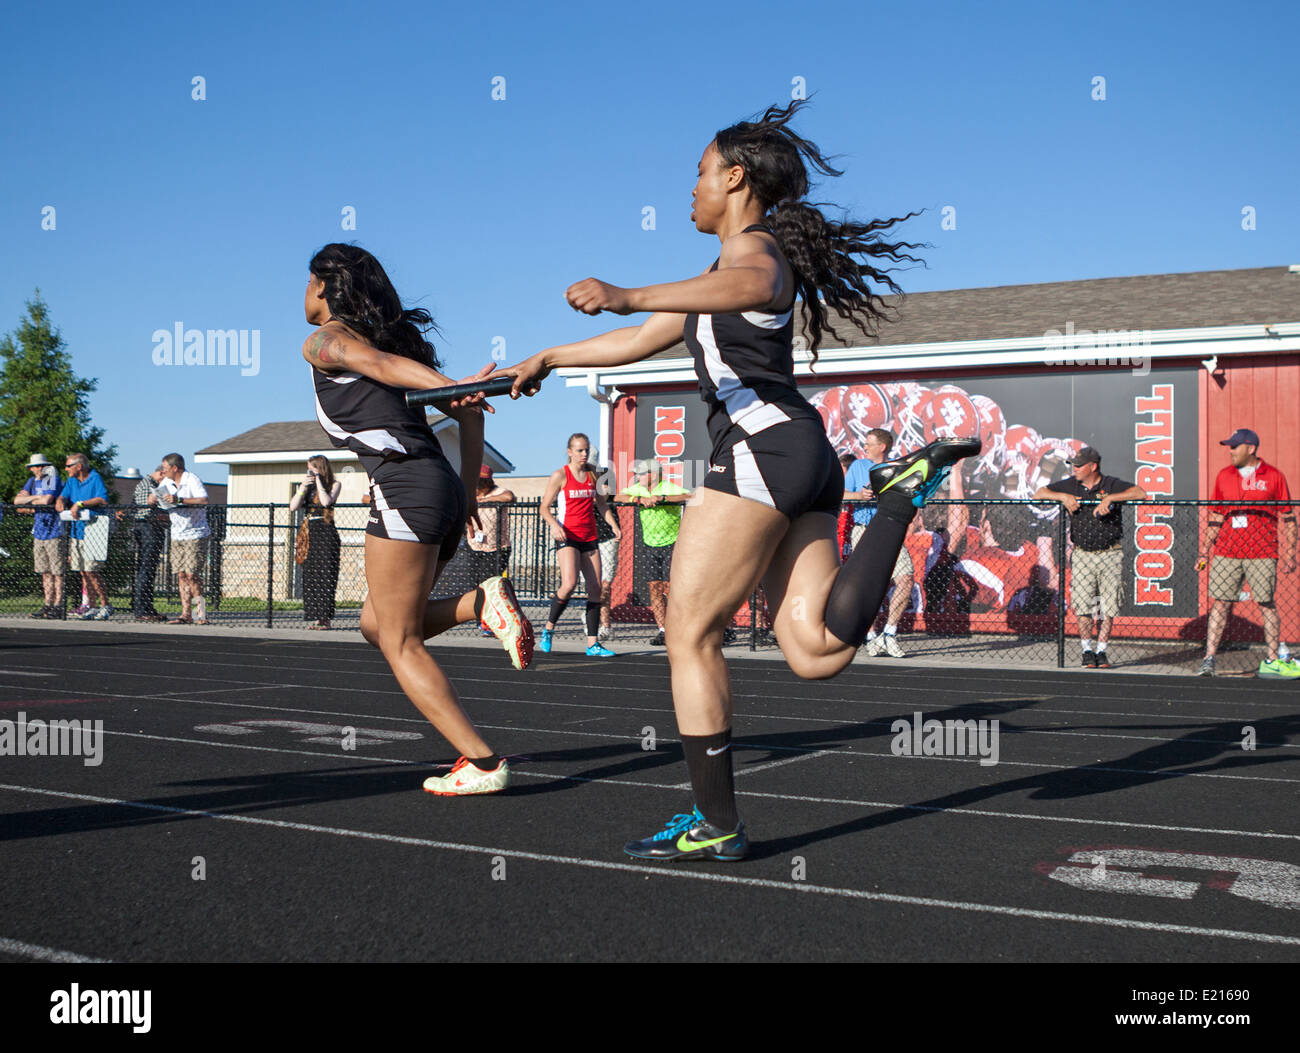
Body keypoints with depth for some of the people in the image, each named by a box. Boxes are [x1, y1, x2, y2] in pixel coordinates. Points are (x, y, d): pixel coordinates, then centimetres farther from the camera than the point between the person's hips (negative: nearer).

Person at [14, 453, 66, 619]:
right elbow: (17, 500, 6)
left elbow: (47, 500, -21)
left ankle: (58, 606, -3)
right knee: (45, 572, 9)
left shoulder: (54, 480, -7)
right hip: (38, 532, 7)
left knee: (57, 571, -6)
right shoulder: (32, 481, 15)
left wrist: (30, 501, -1)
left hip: (55, 532, -7)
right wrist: (37, 497, -8)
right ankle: (48, 604, 13)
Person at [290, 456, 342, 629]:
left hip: (326, 532, -5)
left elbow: (326, 501, -14)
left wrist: (318, 480, -6)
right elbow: (293, 507, 6)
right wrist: (303, 487, -2)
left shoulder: (335, 484, 5)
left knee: (324, 574, -7)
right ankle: (312, 618, 1)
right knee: (309, 575, 0)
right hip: (309, 532, 5)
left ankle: (324, 618, -6)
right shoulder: (307, 485, 16)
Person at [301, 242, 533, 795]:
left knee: (399, 643, -2)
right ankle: (481, 601, -2)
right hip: (444, 486, 8)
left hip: (403, 486, -8)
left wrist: (452, 386, -36)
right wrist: (468, 494, 20)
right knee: (378, 625, 18)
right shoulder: (392, 337, 26)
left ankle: (483, 764, -7)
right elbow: (468, 415, 20)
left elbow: (379, 363, -17)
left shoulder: (324, 340, 5)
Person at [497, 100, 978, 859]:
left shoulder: (757, 249, 0)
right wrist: (550, 359, 45)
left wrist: (626, 295, -40)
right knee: (817, 651, -3)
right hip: (803, 455, 10)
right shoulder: (728, 270, 31)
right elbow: (642, 340, 40)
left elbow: (752, 286, -29)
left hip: (764, 445, -10)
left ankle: (716, 825, 2)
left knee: (691, 634, -3)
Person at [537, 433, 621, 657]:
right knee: (569, 584, -22)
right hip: (567, 537, -5)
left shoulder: (593, 475, 12)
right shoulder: (560, 475, -2)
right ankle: (548, 629, 0)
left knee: (595, 588, 0)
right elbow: (544, 507, -2)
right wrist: (554, 525, -21)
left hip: (590, 538, 5)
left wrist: (614, 525, 4)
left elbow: (601, 506, 20)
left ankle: (593, 643, 5)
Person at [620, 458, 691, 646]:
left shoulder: (669, 488, -15)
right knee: (654, 586, 0)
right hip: (650, 544, 5)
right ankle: (661, 630, 4)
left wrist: (661, 498, -39)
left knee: (669, 586, -9)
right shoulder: (638, 489, 1)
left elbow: (690, 497, -31)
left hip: (672, 544, -5)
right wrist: (640, 499, -27)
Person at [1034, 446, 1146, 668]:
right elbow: (1038, 494, 4)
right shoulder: (1069, 485, 5)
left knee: (1109, 605, 1)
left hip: (1110, 555, -1)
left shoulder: (1112, 485, -3)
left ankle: (1101, 650, 12)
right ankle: (1087, 651, 8)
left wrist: (1110, 498, -25)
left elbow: (1140, 493, -17)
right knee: (1082, 604, -5)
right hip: (1082, 555, 2)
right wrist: (1063, 496, -12)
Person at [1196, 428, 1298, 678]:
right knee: (1220, 603, -1)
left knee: (1267, 605, 0)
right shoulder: (1223, 476, 11)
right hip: (1226, 552, 3)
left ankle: (1272, 661, 9)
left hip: (1262, 554, -3)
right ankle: (1209, 659, 0)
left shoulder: (1274, 477, 2)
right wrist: (1206, 550, 11)